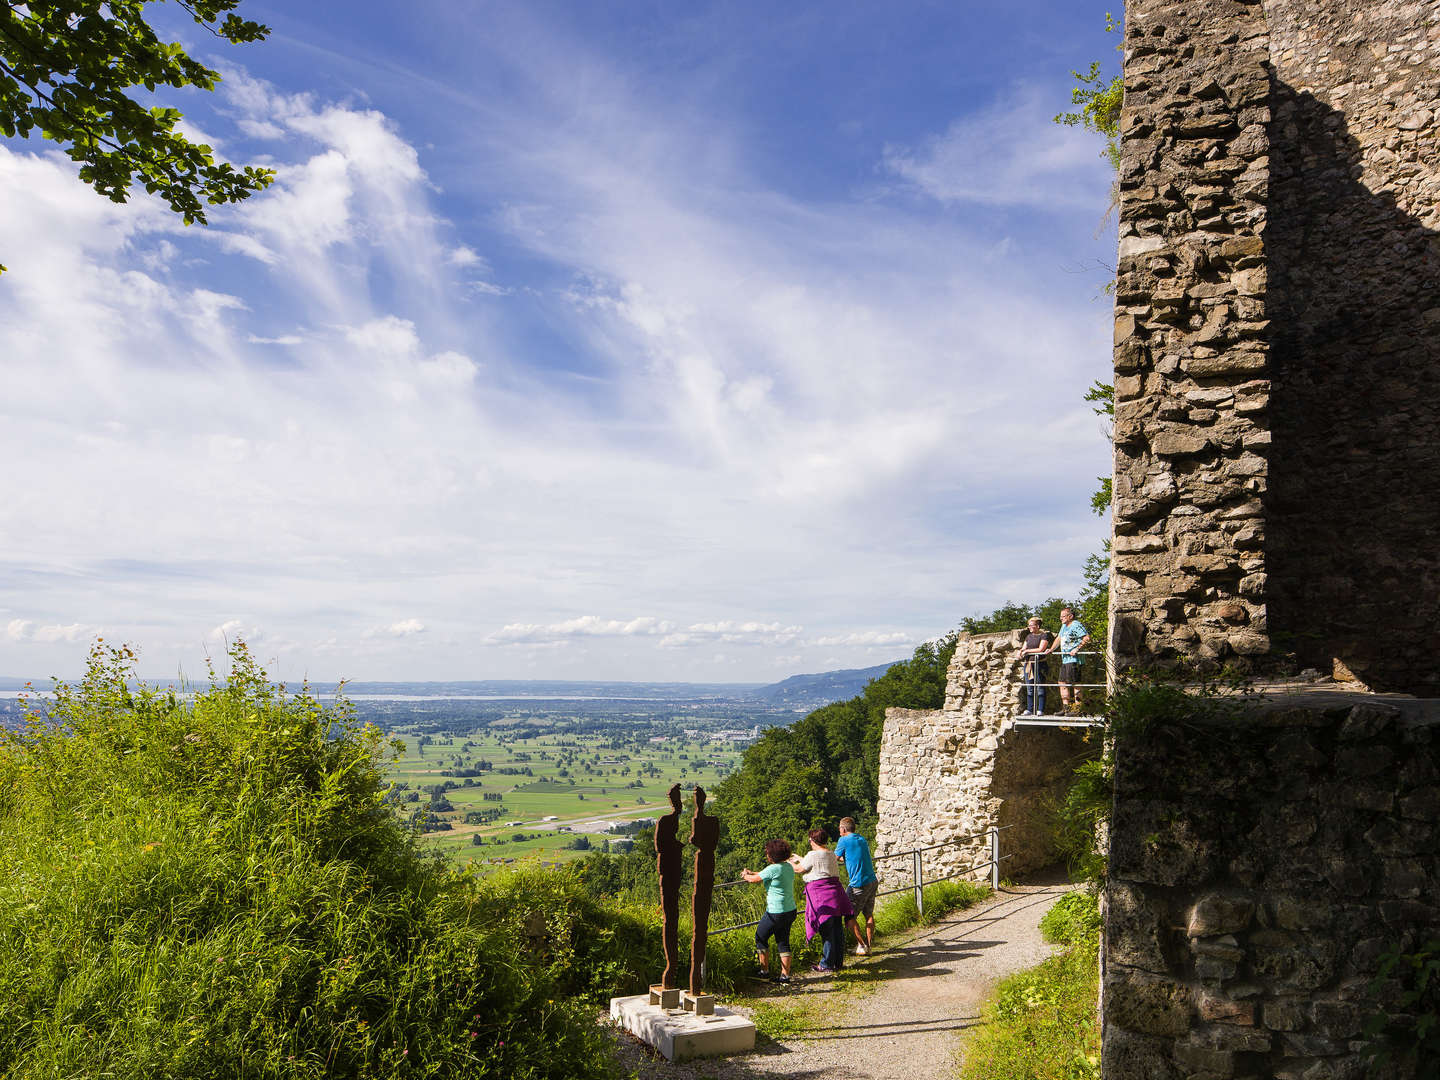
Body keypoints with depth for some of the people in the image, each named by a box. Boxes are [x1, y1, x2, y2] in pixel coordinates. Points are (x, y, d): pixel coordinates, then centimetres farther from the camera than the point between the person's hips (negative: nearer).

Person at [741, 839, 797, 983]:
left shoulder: (773, 869, -18)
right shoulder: (788, 867, 7)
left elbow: (753, 880, -8)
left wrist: (745, 875, 13)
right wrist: (752, 873, 28)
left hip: (776, 912, -8)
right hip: (790, 910, 8)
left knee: (760, 937, 11)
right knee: (783, 941, 14)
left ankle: (765, 971, 17)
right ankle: (785, 975, 13)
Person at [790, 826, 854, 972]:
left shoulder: (813, 855, -11)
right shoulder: (832, 854, 13)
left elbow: (799, 869, 0)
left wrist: (789, 863, 20)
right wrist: (800, 859, 39)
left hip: (821, 895, -8)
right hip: (835, 892, 8)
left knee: (826, 931, -2)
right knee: (837, 928, 11)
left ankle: (827, 964, 4)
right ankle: (838, 962, 19)